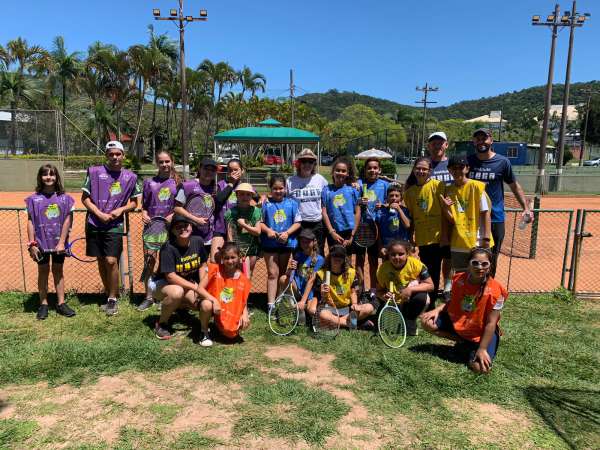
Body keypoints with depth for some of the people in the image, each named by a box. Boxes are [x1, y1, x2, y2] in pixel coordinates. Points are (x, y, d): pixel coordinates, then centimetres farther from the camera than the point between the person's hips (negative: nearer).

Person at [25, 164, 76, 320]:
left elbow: (67, 220, -4)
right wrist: (31, 244, -5)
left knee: (58, 270, 11)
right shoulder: (34, 199, -2)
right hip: (41, 242, 0)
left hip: (59, 242, 0)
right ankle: (43, 304, 20)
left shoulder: (65, 198, -2)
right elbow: (30, 221, -1)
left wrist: (62, 242, -8)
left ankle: (61, 304, 18)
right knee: (43, 271, 9)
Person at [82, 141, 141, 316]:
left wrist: (121, 209, -8)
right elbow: (85, 198, 2)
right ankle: (108, 295, 26)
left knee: (111, 261, -10)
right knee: (101, 261, 10)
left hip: (115, 225, -1)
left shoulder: (130, 177, 2)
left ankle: (112, 300, 5)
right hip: (95, 224, 1)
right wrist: (99, 214, -10)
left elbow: (134, 202, 11)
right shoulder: (94, 172, -1)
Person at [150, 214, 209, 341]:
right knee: (177, 292, -39)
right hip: (161, 283, -6)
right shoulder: (168, 248, -27)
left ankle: (178, 305, 17)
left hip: (187, 284, 6)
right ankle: (161, 323, -10)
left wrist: (201, 289, -9)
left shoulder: (198, 241, -11)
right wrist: (195, 287, -30)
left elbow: (203, 265, 0)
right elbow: (170, 276, -30)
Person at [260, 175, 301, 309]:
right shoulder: (265, 203, -1)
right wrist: (267, 230, -18)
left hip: (286, 242, 2)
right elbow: (260, 222, -1)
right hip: (270, 242, -2)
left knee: (282, 273, 14)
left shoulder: (292, 203, 3)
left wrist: (287, 233, -13)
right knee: (273, 273, -4)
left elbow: (297, 222, 1)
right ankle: (271, 304, -4)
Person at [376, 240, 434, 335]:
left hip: (412, 303, -1)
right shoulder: (383, 268, -13)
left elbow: (430, 285, -20)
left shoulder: (416, 264, -20)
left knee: (421, 296, -35)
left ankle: (410, 323, -10)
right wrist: (383, 296, -27)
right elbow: (379, 290, -2)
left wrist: (411, 289, -33)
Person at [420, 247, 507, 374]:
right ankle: (463, 342, 4)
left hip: (481, 334, -4)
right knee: (427, 322, -9)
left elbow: (490, 324, -20)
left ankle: (473, 348, 11)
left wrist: (482, 349, -20)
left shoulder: (495, 290, -23)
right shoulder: (459, 279, -9)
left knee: (480, 368, -25)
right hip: (456, 324, 5)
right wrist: (437, 310, -10)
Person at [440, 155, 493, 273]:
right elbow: (451, 219, 6)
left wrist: (486, 238, -12)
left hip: (477, 242, -4)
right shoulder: (448, 190, 5)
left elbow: (485, 213, -6)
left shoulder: (476, 186, -6)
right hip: (458, 244, 4)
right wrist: (445, 208, -14)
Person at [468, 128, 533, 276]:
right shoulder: (468, 161, 4)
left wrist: (526, 208, 1)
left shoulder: (502, 162, 0)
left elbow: (515, 186, 8)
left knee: (492, 258, 9)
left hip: (495, 219, -1)